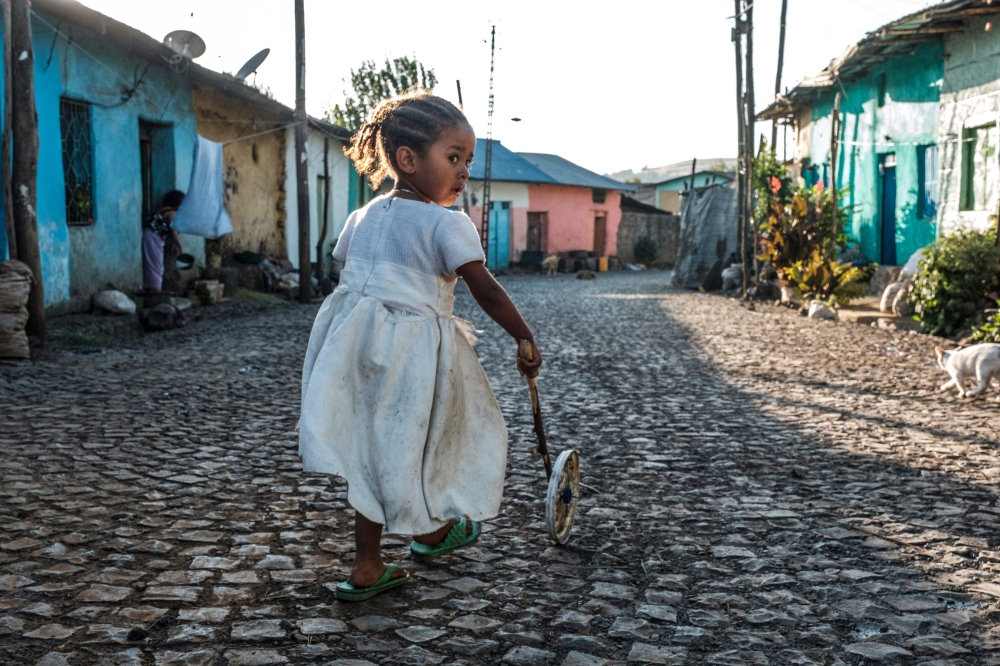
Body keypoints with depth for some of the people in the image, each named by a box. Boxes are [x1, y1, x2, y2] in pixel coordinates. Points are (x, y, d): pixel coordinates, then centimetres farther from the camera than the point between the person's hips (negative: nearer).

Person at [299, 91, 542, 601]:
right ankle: (431, 532, 39)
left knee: (373, 448, 13)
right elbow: (487, 292, -11)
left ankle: (368, 567, 18)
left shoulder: (362, 218, 12)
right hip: (413, 350, -6)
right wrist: (526, 341, -1)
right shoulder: (447, 224, -9)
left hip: (355, 341, 6)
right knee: (407, 447, 13)